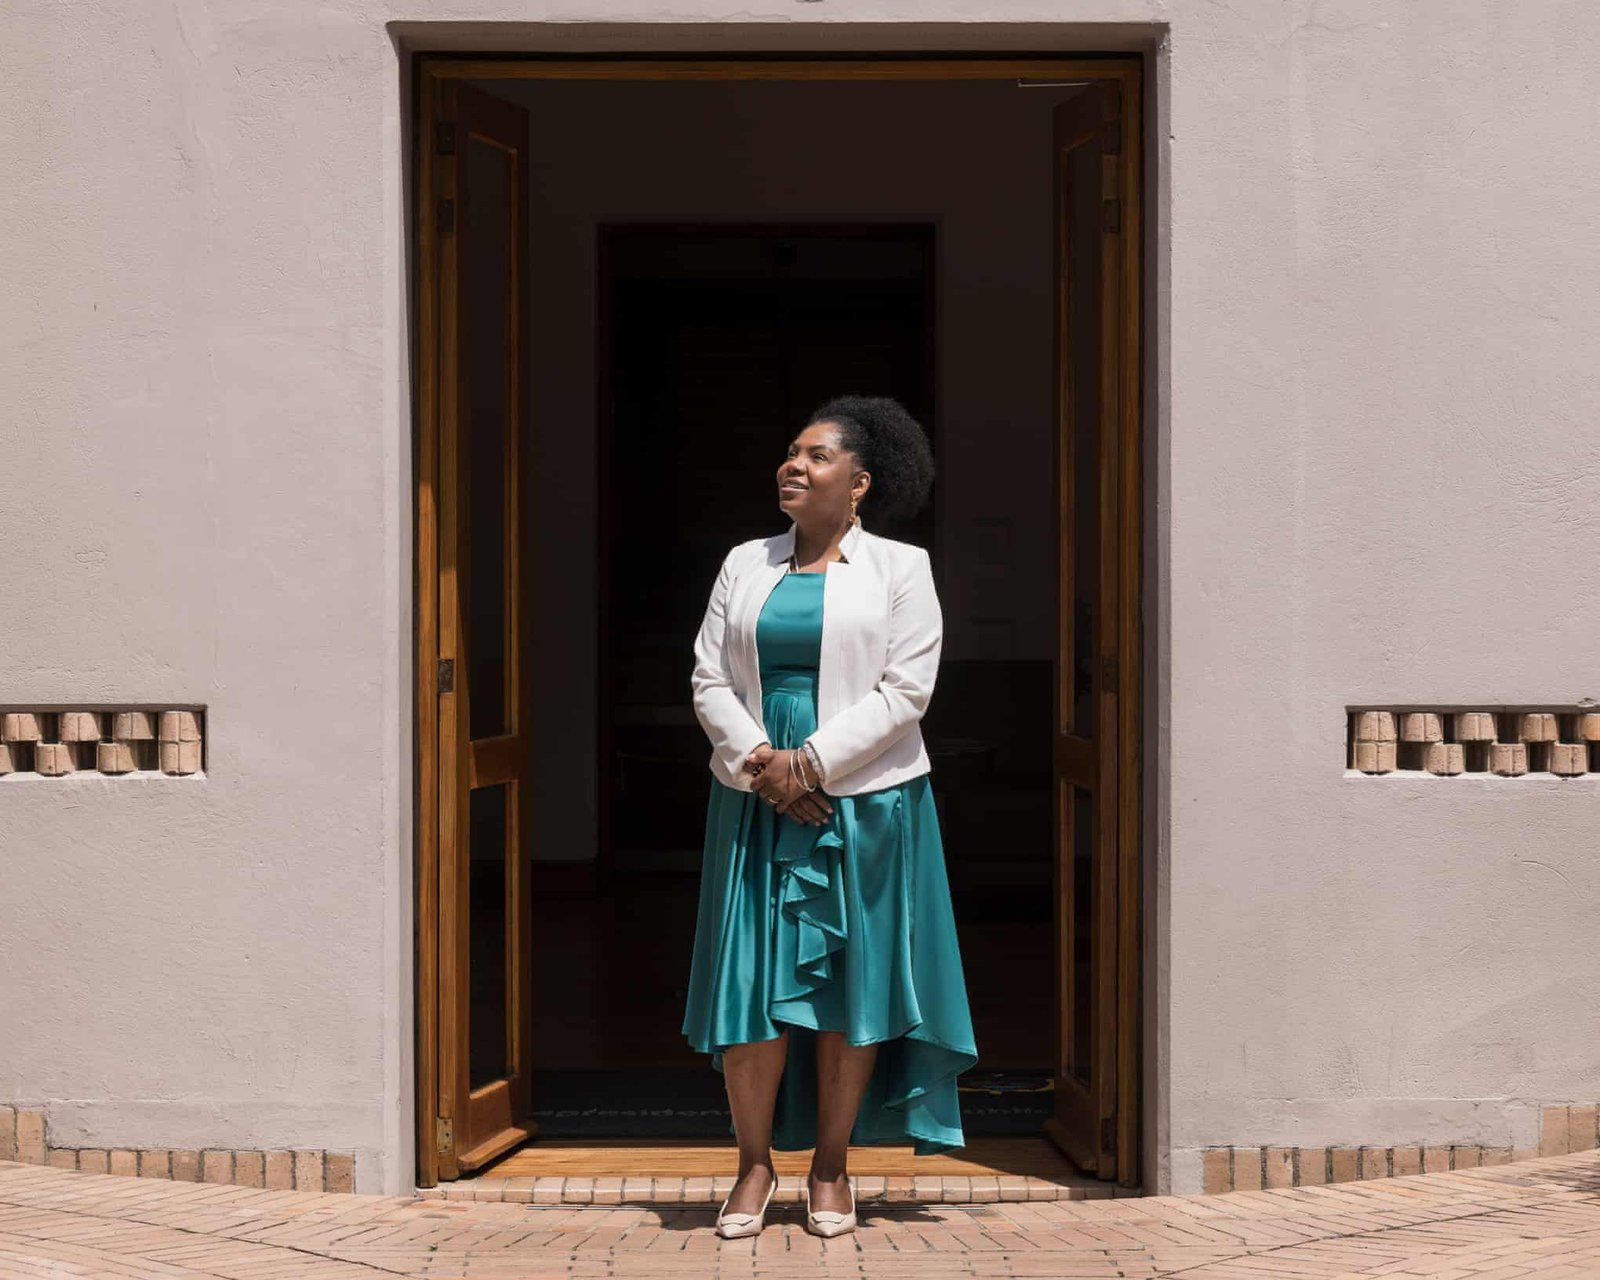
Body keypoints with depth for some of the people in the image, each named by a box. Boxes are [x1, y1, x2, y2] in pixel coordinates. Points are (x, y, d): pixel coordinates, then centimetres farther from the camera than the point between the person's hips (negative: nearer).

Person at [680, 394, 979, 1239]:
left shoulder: (900, 568, 1)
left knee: (852, 981, 2)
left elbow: (904, 691, -8)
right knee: (749, 976, -1)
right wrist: (760, 762, -11)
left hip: (864, 803, -2)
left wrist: (809, 761, -15)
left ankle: (831, 1166, 13)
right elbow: (710, 681, 5)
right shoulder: (746, 565, 11)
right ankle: (754, 1162, 11)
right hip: (756, 804, 3)